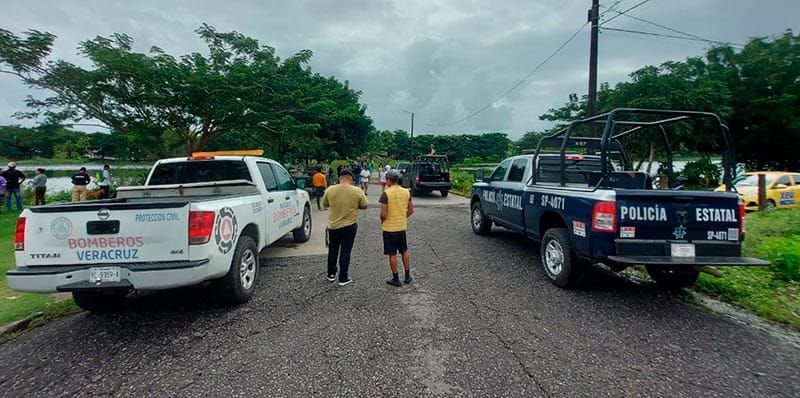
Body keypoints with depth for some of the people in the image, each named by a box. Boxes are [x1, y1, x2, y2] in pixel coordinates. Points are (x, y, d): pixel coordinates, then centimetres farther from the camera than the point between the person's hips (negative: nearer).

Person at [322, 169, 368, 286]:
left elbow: (325, 205, 5)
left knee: (333, 250, 18)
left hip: (333, 225, 2)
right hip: (350, 226, -1)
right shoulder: (358, 191, -12)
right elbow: (364, 206, -2)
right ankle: (343, 278, 11)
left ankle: (331, 274, 29)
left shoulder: (330, 190, -9)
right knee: (345, 252, 6)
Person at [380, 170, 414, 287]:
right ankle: (407, 276, 25)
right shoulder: (406, 192, 0)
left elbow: (383, 214, -19)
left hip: (389, 228, -5)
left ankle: (396, 279, 14)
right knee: (404, 251, 18)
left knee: (392, 254, 6)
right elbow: (411, 210, 6)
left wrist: (382, 222, 1)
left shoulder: (386, 193, -17)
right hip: (402, 227, 5)